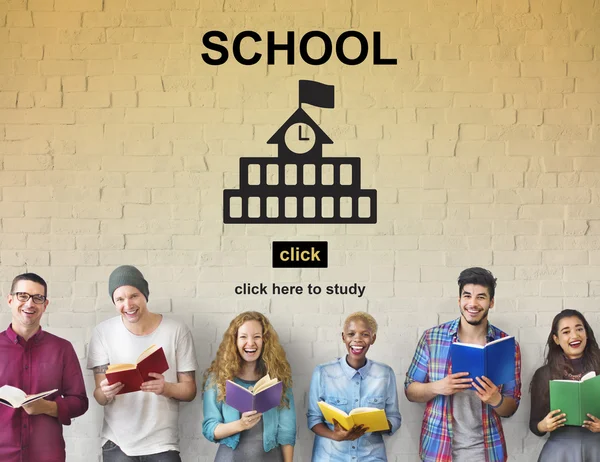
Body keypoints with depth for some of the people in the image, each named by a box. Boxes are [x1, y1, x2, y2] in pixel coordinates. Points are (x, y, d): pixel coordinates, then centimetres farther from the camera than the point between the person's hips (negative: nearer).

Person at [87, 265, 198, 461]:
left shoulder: (177, 331, -6)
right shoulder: (103, 332, -3)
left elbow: (189, 390, -2)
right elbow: (100, 397, -3)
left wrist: (166, 388, -24)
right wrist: (106, 392, -26)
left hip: (162, 443, -1)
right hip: (117, 442, 1)